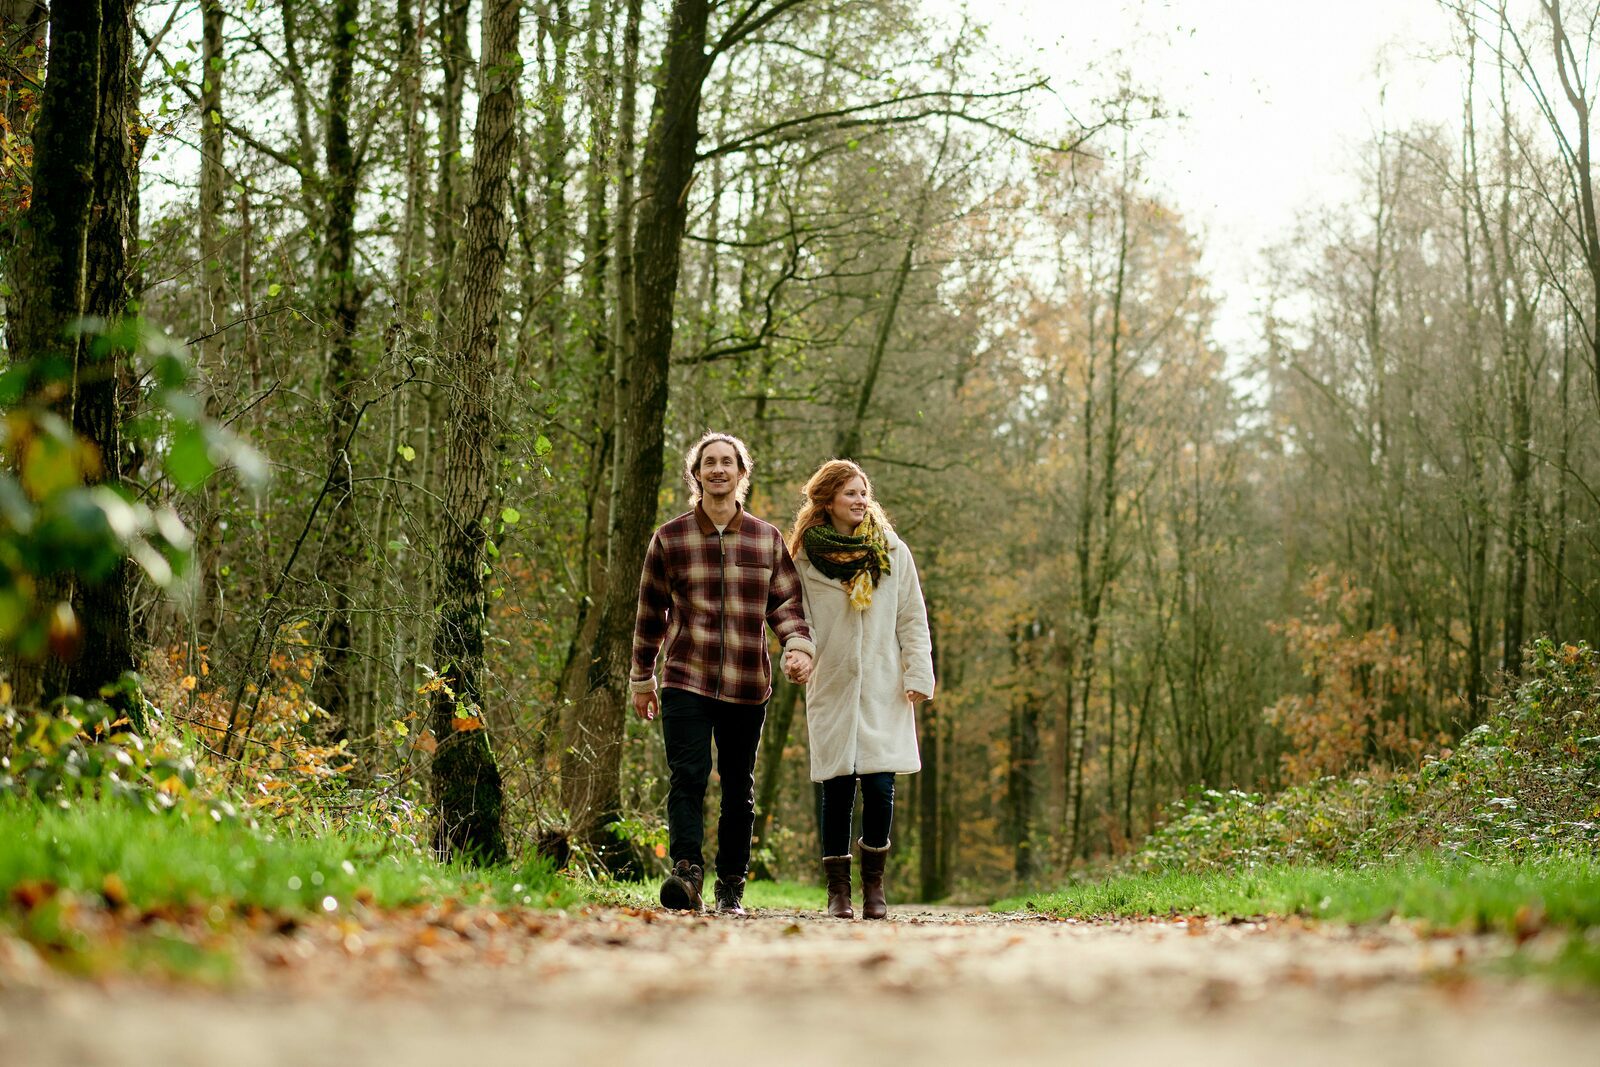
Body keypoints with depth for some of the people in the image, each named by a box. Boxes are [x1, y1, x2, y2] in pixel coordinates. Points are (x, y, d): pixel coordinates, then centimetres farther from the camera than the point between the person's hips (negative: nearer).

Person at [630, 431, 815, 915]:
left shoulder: (768, 540, 9)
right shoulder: (670, 539, 5)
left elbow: (786, 603, 13)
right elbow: (651, 613, 12)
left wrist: (799, 647, -7)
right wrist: (642, 679, 15)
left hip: (747, 687, 2)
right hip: (686, 681, -2)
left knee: (739, 789, 6)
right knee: (687, 776, -17)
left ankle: (731, 887, 13)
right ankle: (686, 871, -25)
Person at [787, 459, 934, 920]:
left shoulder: (892, 551, 6)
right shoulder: (806, 558, 4)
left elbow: (912, 619, 7)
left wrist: (918, 674, -1)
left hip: (884, 689, 0)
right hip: (832, 689, 0)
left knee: (879, 786, -8)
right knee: (837, 788, 0)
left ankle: (874, 883, 8)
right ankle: (838, 889, 8)